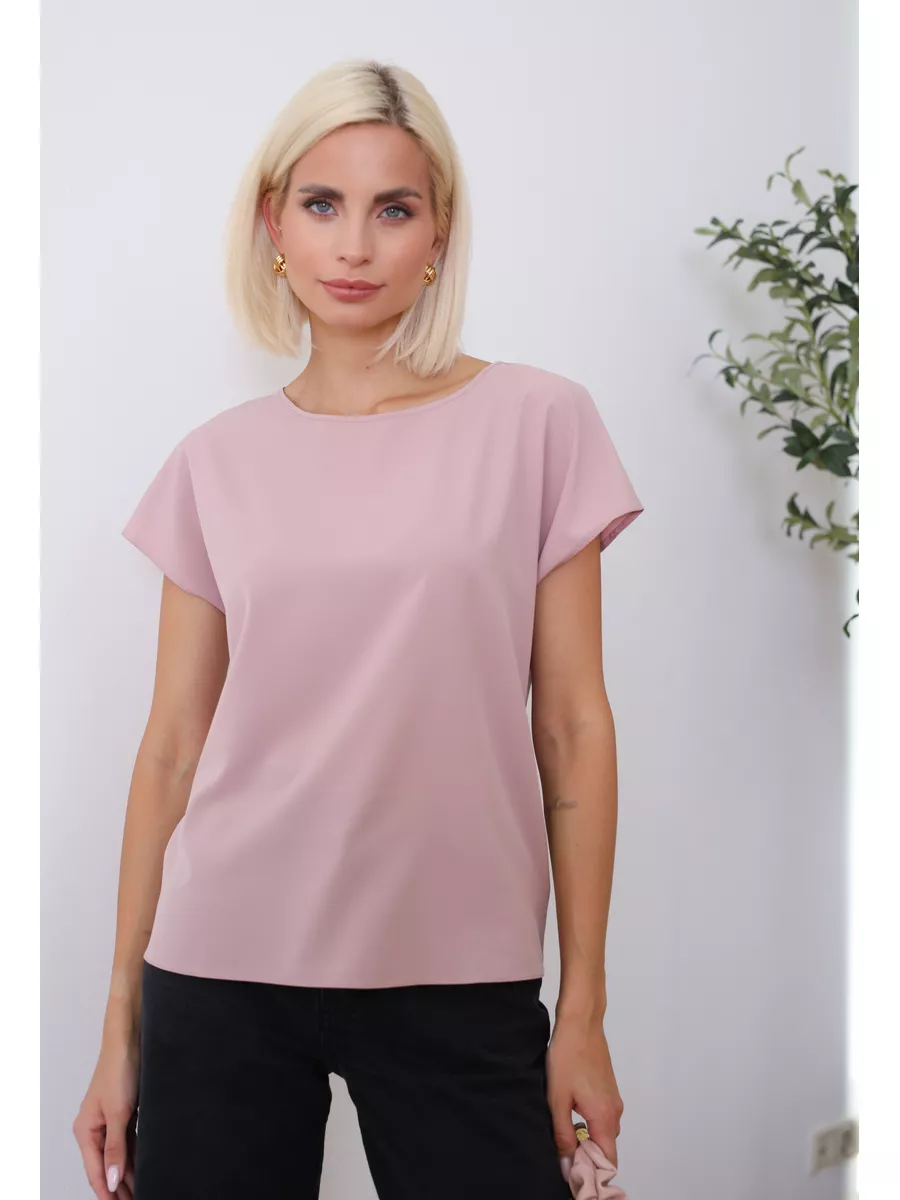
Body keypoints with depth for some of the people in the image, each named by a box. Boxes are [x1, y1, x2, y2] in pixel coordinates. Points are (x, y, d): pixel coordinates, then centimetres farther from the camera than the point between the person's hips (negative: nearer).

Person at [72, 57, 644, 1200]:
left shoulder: (536, 421, -1)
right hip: (223, 974, 2)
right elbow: (172, 747, 6)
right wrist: (121, 1024, 6)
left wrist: (584, 1009, -2)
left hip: (460, 981, -1)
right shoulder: (217, 461, 4)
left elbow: (572, 726, -1)